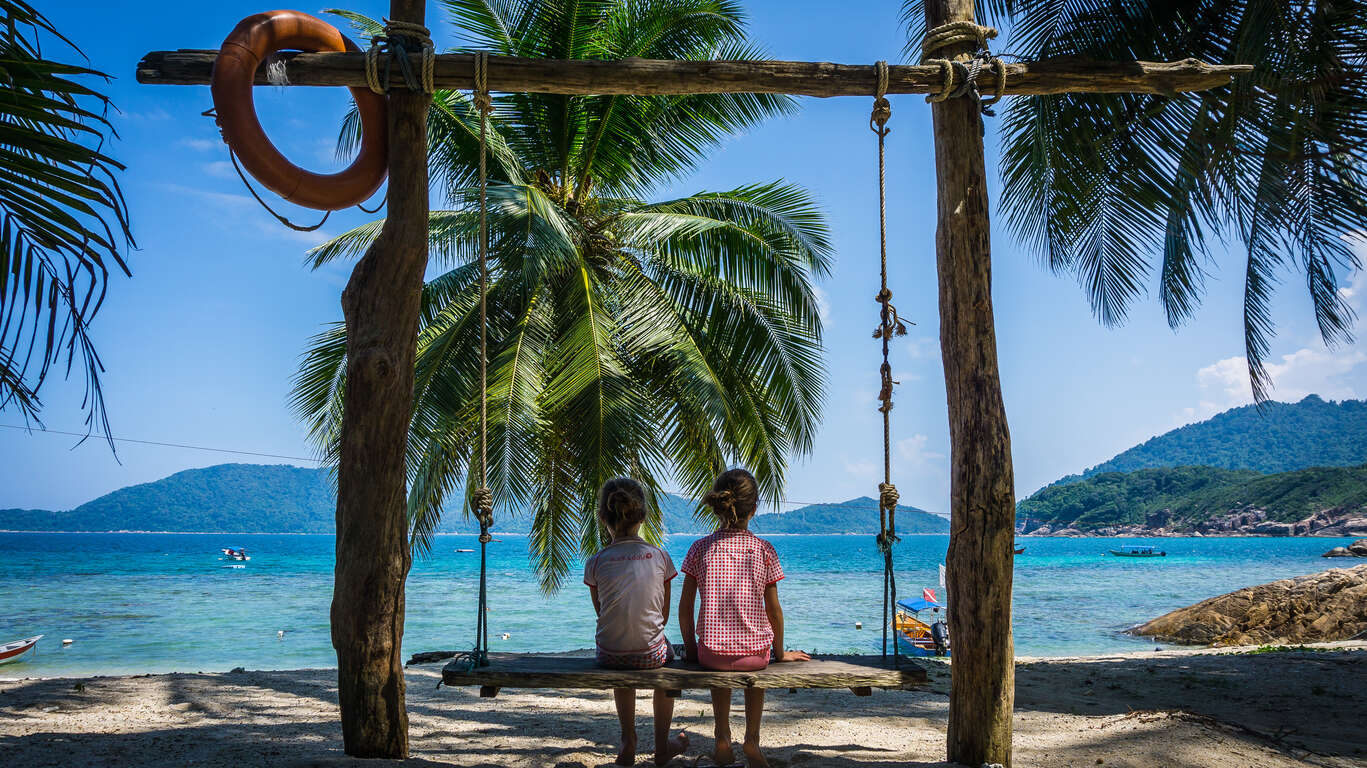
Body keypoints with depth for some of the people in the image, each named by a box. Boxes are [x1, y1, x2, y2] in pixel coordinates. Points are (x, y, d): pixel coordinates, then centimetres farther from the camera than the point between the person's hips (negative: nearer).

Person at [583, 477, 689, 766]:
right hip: (650, 654, -1)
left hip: (608, 656, 1)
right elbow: (664, 615, 4)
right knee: (667, 656, 35)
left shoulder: (595, 563, -7)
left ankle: (628, 743, 41)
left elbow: (601, 614, 6)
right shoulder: (660, 557, -5)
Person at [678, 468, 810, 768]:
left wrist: (690, 648, 12)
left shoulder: (700, 548, -4)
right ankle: (752, 740, 28)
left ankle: (723, 740, 33)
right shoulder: (764, 550, -6)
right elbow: (774, 610, -1)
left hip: (710, 653, 0)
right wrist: (780, 652, 13)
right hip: (754, 653, 0)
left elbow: (685, 606, -2)